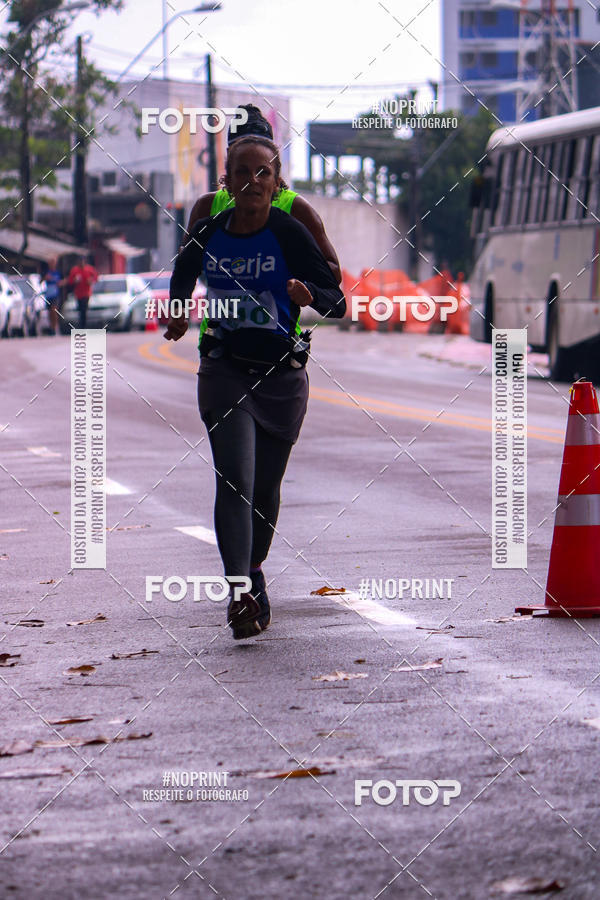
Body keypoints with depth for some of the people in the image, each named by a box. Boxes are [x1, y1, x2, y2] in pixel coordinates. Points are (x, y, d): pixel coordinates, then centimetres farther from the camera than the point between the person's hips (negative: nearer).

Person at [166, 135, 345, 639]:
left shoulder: (291, 235, -8)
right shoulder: (207, 235, 1)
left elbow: (337, 302, -10)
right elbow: (183, 276, 24)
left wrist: (310, 296, -29)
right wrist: (179, 314, 10)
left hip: (281, 375, 0)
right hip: (224, 371, 1)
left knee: (265, 486, 11)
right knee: (235, 481, -16)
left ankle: (254, 571, 38)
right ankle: (240, 595, -23)